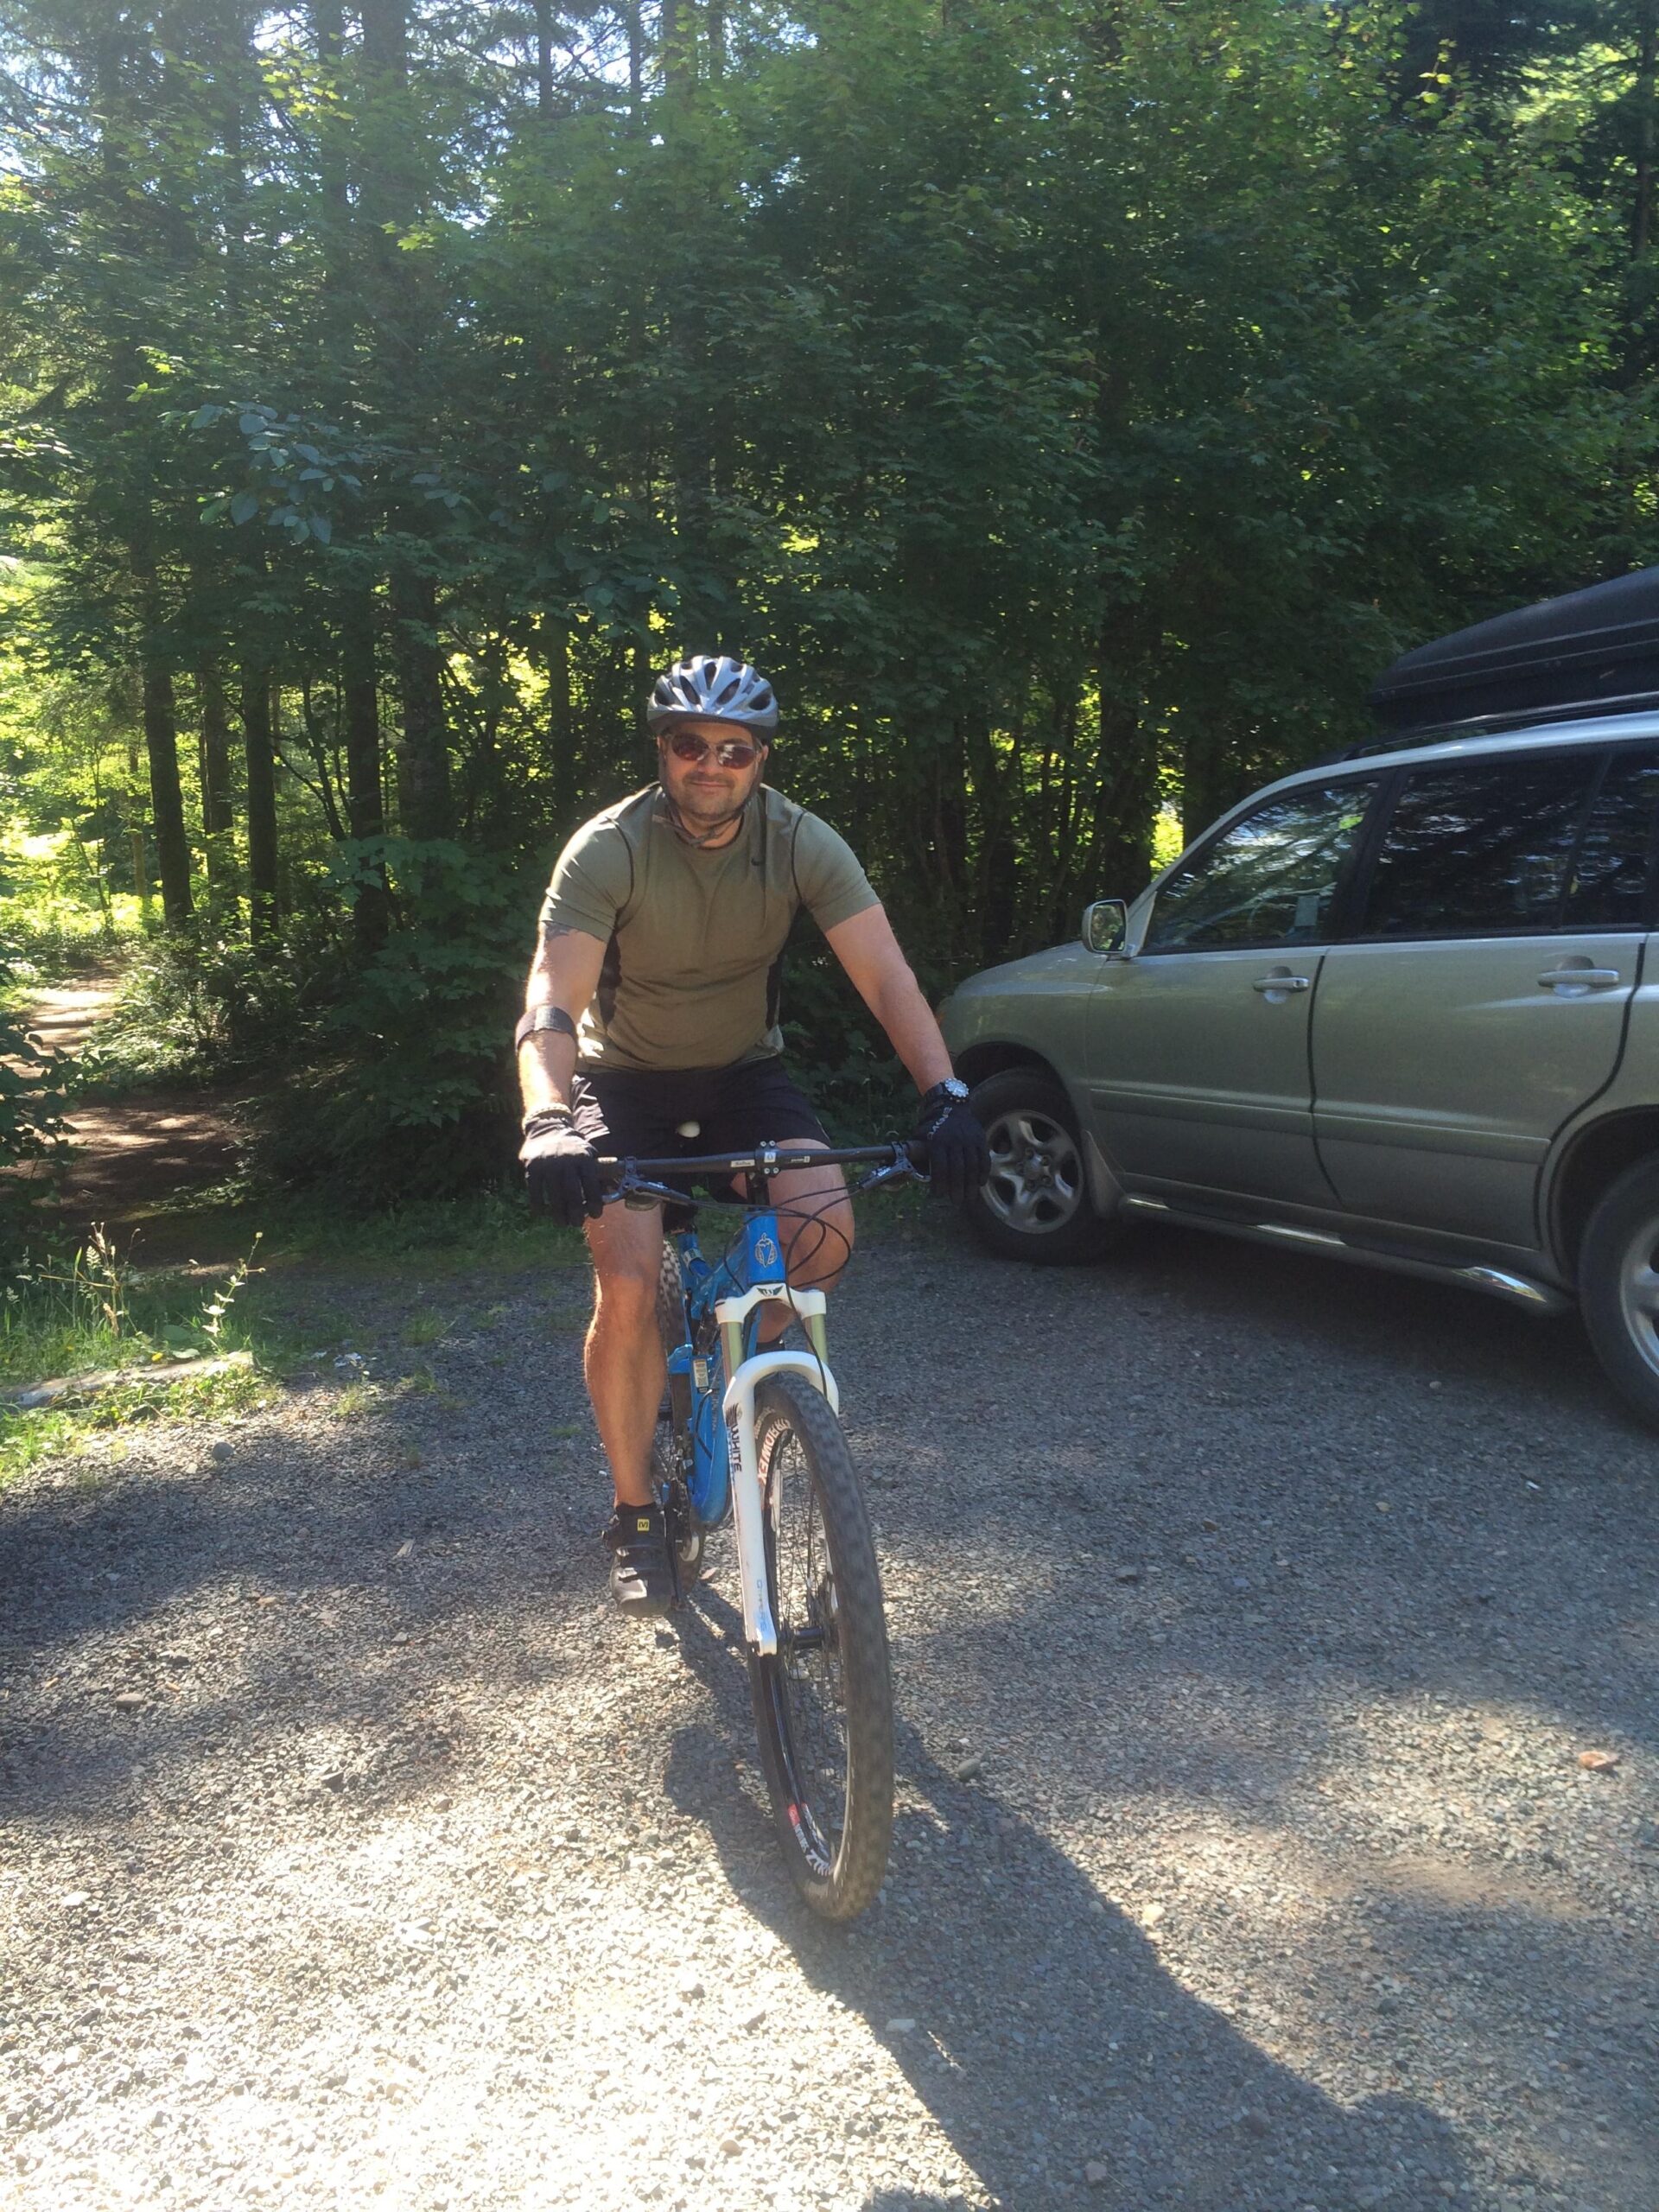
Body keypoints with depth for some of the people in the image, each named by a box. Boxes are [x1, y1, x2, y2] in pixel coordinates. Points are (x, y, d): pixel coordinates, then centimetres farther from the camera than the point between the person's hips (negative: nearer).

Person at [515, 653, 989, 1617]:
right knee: (629, 1289, -19)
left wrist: (945, 1093, -40)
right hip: (629, 1078, -2)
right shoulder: (609, 849, -22)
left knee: (828, 1229, -23)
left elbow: (885, 974, -24)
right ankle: (636, 1516, 2)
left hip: (745, 1070, 2)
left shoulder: (800, 842, -16)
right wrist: (548, 1121, -51)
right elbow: (552, 1003, -32)